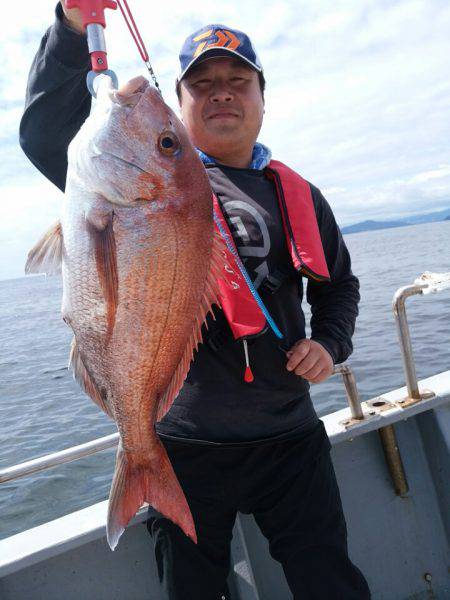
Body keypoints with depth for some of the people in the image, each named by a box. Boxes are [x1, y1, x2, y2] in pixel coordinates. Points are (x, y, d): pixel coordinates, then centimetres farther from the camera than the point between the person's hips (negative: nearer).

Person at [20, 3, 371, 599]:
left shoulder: (300, 196, 9)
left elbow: (338, 283, 21)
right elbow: (47, 135, -11)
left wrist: (330, 342, 2)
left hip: (290, 438, 3)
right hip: (185, 445, -2)